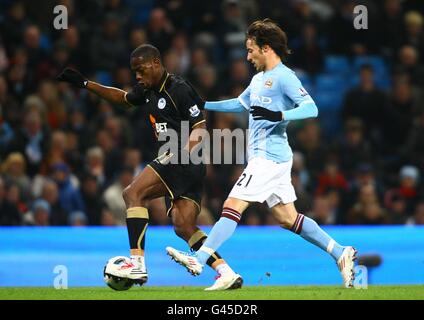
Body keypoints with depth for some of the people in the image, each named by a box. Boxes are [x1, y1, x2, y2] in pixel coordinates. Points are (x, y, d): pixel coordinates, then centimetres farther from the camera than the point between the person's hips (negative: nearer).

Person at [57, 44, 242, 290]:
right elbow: (123, 98, 36)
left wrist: (181, 155, -27)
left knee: (133, 193, -16)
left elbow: (199, 127, -13)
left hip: (186, 160, -9)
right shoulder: (148, 91, 16)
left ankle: (138, 264, -23)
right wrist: (85, 84, 32)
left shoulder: (178, 89, -10)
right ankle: (228, 274, -2)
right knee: (184, 227, 1)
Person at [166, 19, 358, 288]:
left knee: (233, 206, -10)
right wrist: (202, 105, 30)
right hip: (266, 157, 10)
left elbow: (311, 109, -19)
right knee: (287, 218, 9)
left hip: (269, 157, -10)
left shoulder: (284, 77, -10)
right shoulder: (259, 79, 19)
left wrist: (277, 115, -30)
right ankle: (341, 253, 11)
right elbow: (240, 104, 34)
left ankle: (198, 260, -11)